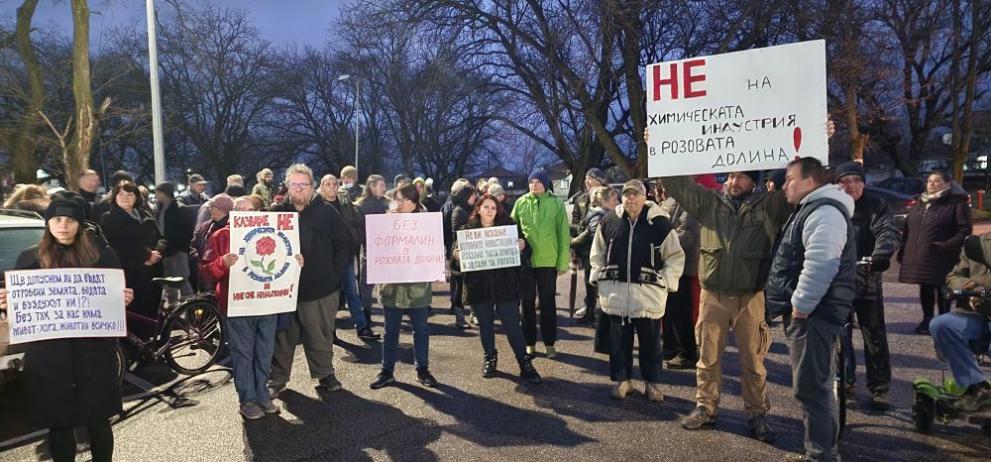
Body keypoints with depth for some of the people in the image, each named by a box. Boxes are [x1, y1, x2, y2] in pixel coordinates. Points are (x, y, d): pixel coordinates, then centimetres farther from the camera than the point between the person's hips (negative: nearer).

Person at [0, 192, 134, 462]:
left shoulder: (101, 254, 3)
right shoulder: (31, 259, 7)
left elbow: (117, 296, 7)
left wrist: (125, 299, -14)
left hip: (94, 348, -1)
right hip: (48, 352, 1)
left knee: (97, 420, 7)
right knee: (58, 423, 9)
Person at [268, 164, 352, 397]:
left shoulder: (327, 212, 0)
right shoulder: (277, 212, 4)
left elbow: (344, 245, 1)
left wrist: (334, 274, -4)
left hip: (321, 289, -1)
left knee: (321, 336, 9)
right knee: (283, 336, 10)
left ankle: (325, 374, 26)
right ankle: (278, 378, 25)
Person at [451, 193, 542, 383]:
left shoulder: (509, 226, 0)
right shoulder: (467, 229, 2)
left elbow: (524, 256, 2)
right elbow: (458, 255, 5)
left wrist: (522, 248, -19)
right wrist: (457, 257, -17)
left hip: (506, 286, -1)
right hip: (479, 287, 2)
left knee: (512, 324, 0)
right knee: (485, 325, 13)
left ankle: (525, 363, 10)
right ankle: (490, 358, 31)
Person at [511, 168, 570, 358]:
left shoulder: (557, 204, -1)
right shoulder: (521, 202, 2)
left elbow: (563, 234, -1)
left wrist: (563, 261, -5)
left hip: (548, 260, -1)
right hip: (525, 260, 1)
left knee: (548, 301, 8)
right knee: (528, 301, 10)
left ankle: (549, 342, 20)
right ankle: (530, 342, 22)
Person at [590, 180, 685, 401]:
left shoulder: (660, 223, -4)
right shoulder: (609, 221, 3)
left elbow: (676, 256, 4)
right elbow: (597, 253, 15)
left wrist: (665, 282, -3)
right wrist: (600, 277, 8)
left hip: (649, 294, -2)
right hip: (615, 293, 2)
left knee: (650, 341, 9)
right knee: (618, 340, 10)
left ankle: (652, 382, 26)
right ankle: (622, 379, 26)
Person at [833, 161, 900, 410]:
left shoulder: (875, 205, -4)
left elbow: (889, 232, -18)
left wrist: (882, 253, -38)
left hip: (867, 282, -1)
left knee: (875, 338, 5)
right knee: (840, 336, 13)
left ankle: (879, 389, 19)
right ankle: (844, 380, 30)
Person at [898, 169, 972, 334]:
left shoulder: (957, 203, -4)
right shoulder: (919, 204, 15)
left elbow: (965, 229, -10)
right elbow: (907, 229, 17)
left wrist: (948, 246, -21)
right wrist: (904, 251, 10)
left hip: (942, 258, -6)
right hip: (919, 258, 6)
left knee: (942, 290, 3)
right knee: (925, 289, 14)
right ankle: (927, 319, 27)